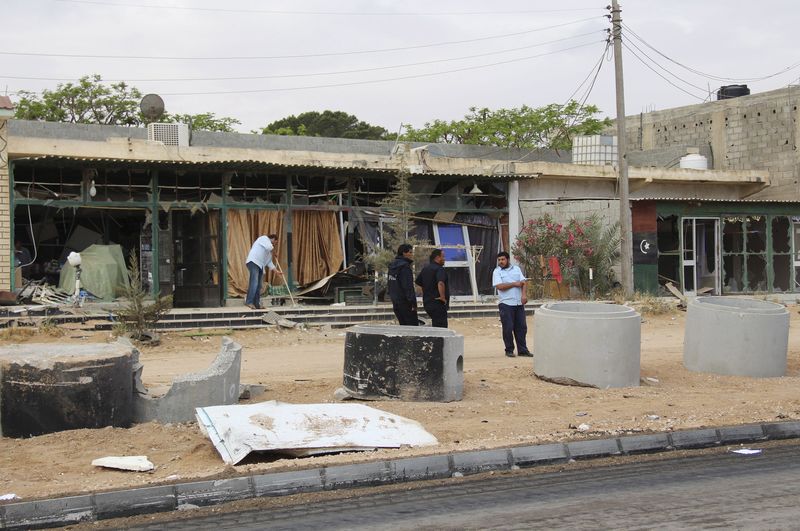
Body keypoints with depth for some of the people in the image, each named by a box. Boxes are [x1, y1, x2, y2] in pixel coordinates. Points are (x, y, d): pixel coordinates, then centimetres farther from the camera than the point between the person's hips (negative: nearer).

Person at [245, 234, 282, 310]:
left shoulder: (269, 252, 31)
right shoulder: (264, 238, 6)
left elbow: (269, 262, 27)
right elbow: (269, 247, -13)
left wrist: (276, 271, 18)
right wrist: (273, 247, 10)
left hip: (260, 266, 10)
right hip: (253, 262, -10)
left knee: (258, 286, 5)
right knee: (254, 283, -20)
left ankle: (256, 304, 6)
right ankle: (249, 302, -25)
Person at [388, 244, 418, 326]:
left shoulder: (392, 265, 14)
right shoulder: (405, 266, -14)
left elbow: (390, 285, 19)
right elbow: (408, 286, -19)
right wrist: (413, 302, -18)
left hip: (395, 301, 9)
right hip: (405, 302, -9)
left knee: (403, 325, 13)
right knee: (413, 326, -7)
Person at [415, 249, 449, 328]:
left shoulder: (425, 269, 13)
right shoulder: (439, 269, -14)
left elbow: (418, 282, 23)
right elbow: (440, 283, -32)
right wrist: (442, 297, -23)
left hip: (427, 303, 9)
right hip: (438, 304, -9)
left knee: (435, 327, 19)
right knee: (441, 327, -7)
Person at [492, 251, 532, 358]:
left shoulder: (516, 269, 13)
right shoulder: (497, 272, 1)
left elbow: (523, 282, 6)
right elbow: (500, 286, -12)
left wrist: (524, 294, -11)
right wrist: (514, 284, -8)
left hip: (519, 302, 4)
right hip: (506, 304, -4)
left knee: (522, 327, 4)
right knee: (508, 328, -2)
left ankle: (522, 350, 10)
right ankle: (509, 350, 8)